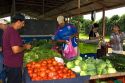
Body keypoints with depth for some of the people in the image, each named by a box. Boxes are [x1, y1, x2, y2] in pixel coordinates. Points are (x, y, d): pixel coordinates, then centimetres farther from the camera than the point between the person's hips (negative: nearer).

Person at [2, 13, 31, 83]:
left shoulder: (8, 29, 10)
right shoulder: (13, 32, -22)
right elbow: (16, 50, -28)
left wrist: (23, 45, 15)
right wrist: (25, 47, -11)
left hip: (9, 63, 10)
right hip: (14, 65, -10)